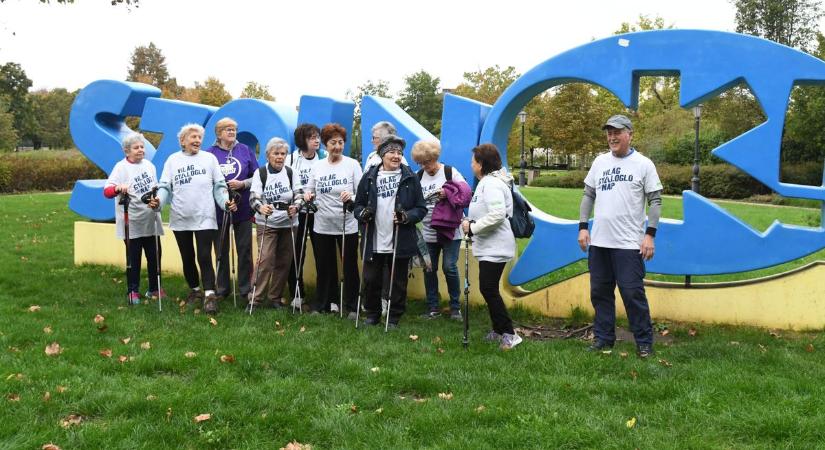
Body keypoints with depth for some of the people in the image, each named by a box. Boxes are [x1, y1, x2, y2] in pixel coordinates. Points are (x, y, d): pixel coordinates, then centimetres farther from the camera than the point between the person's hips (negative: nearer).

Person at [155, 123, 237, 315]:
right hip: (180, 219, 2)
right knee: (187, 258, 13)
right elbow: (165, 186, 4)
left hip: (204, 218, -2)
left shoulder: (209, 158, 7)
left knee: (204, 257, -11)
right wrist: (159, 200, -15)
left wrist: (225, 202, -12)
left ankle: (209, 295, -9)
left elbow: (219, 186, 5)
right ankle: (195, 290, 29)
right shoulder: (173, 160, 9)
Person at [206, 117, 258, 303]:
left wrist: (242, 184, -12)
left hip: (243, 208, 0)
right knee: (221, 251, 9)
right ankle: (222, 289, 20)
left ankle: (245, 288, 14)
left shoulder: (245, 150, 4)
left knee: (245, 250, 4)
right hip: (219, 209, 0)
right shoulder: (210, 153, 1)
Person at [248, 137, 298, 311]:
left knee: (284, 262, 5)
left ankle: (275, 297, 17)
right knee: (265, 260, -12)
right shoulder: (260, 173, 0)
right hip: (267, 224, -3)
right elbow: (253, 197, -9)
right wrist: (260, 207, -32)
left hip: (288, 224, 3)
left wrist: (295, 207, -19)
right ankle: (256, 298, -5)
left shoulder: (291, 173, 6)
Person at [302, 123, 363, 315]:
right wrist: (307, 194, -7)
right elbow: (309, 188, 15)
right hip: (322, 226, 3)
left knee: (349, 267, 6)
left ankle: (351, 306, 18)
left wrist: (352, 197, -28)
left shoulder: (352, 164, -4)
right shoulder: (318, 166, 6)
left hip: (347, 226, -3)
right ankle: (321, 305, 25)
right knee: (324, 267, 13)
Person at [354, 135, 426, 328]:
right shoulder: (369, 177, 4)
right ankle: (372, 314, 29)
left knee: (398, 282, 8)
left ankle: (394, 317, 24)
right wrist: (362, 213, -11)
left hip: (400, 242, -1)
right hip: (373, 242, 1)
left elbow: (421, 208, 1)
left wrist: (407, 217, -18)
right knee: (371, 280, 8)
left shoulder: (410, 178, 0)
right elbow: (358, 204, 10)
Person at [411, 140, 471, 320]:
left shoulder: (450, 172, -4)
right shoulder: (419, 176, 7)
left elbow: (466, 194, -9)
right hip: (428, 232, 4)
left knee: (449, 268, -4)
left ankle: (455, 307, 12)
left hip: (450, 231, -4)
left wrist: (447, 193, -22)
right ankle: (433, 308, 19)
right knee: (429, 269, 7)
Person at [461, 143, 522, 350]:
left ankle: (509, 334, -7)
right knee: (489, 288, 16)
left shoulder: (492, 184, -18)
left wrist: (472, 227, -20)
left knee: (488, 289, -11)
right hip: (489, 246, 11)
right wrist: (471, 222, 7)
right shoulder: (487, 182, 16)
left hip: (495, 248, -11)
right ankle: (498, 331, 26)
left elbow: (498, 214, -29)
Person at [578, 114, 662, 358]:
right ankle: (603, 338, 23)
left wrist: (650, 234, -10)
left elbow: (655, 201, -3)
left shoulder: (644, 164, -3)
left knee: (633, 293, -3)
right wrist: (583, 226, 6)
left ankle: (644, 342, 9)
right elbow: (588, 195, 14)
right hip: (598, 242, 5)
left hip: (629, 244, -5)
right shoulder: (600, 161, 10)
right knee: (600, 292, 11)